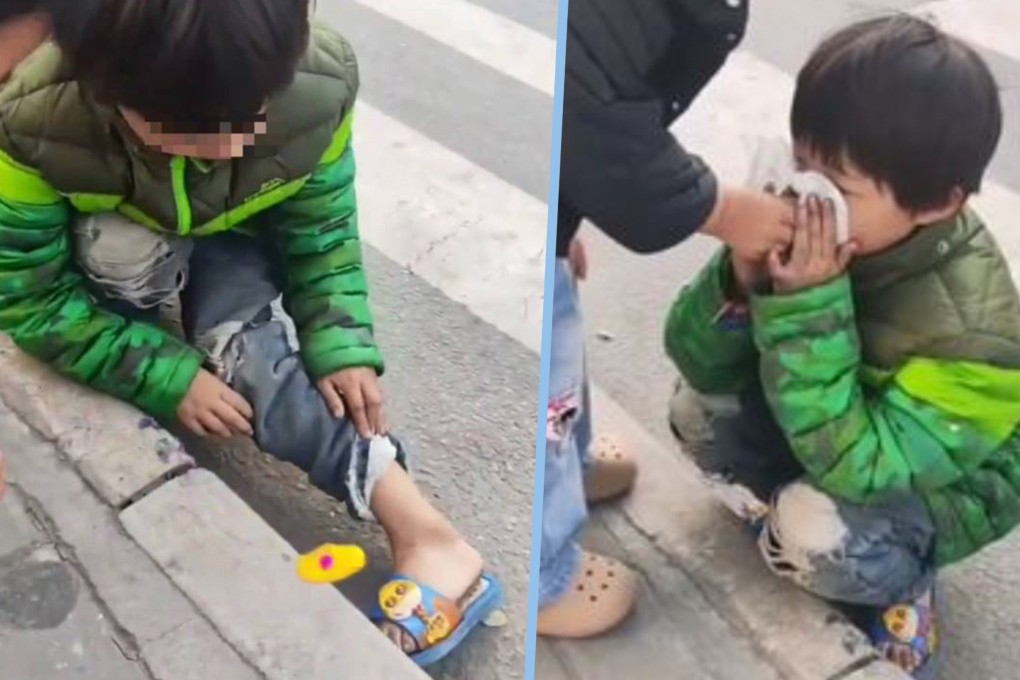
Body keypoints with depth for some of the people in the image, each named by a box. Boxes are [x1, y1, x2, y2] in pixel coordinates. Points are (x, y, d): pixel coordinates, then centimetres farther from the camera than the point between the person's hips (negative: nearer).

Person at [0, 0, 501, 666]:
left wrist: (342, 346, -31)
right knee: (126, 255, -33)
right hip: (113, 248, 1)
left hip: (234, 239, 0)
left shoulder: (319, 88, -33)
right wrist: (168, 375, -33)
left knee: (250, 356, -27)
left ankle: (425, 534, -27)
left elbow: (322, 237, -16)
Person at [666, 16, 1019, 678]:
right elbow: (703, 366, -18)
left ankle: (900, 589, 3)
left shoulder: (966, 325, -36)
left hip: (945, 484, -5)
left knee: (817, 530, -31)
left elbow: (851, 465, -39)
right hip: (849, 422, 5)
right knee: (698, 408, -13)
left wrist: (807, 306, -45)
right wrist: (743, 280, -39)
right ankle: (794, 508, 12)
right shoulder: (813, 226, -23)